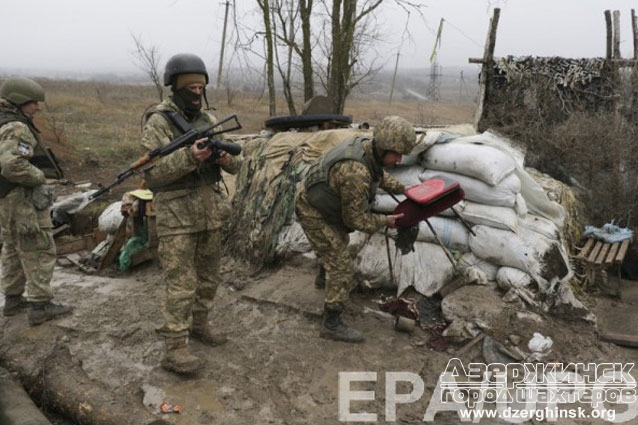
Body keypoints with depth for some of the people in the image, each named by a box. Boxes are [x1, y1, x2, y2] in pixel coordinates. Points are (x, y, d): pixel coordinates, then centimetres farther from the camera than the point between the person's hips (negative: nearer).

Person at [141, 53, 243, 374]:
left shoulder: (209, 120, 10)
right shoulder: (158, 122, -9)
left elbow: (236, 164, 11)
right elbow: (151, 174, -16)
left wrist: (226, 157, -13)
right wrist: (188, 157, -29)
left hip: (210, 214, 7)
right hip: (177, 217, -6)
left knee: (208, 278, 17)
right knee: (181, 285, -5)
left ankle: (199, 324, 35)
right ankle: (174, 349, 4)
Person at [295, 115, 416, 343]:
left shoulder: (365, 144, -10)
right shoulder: (356, 173, -38)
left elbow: (377, 174, 15)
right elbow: (355, 219, -25)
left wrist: (401, 188, 10)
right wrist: (384, 221, -11)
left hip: (320, 201, 10)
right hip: (314, 214, -10)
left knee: (340, 242, 33)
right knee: (342, 267, -6)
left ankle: (324, 276, 59)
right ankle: (332, 324, 5)